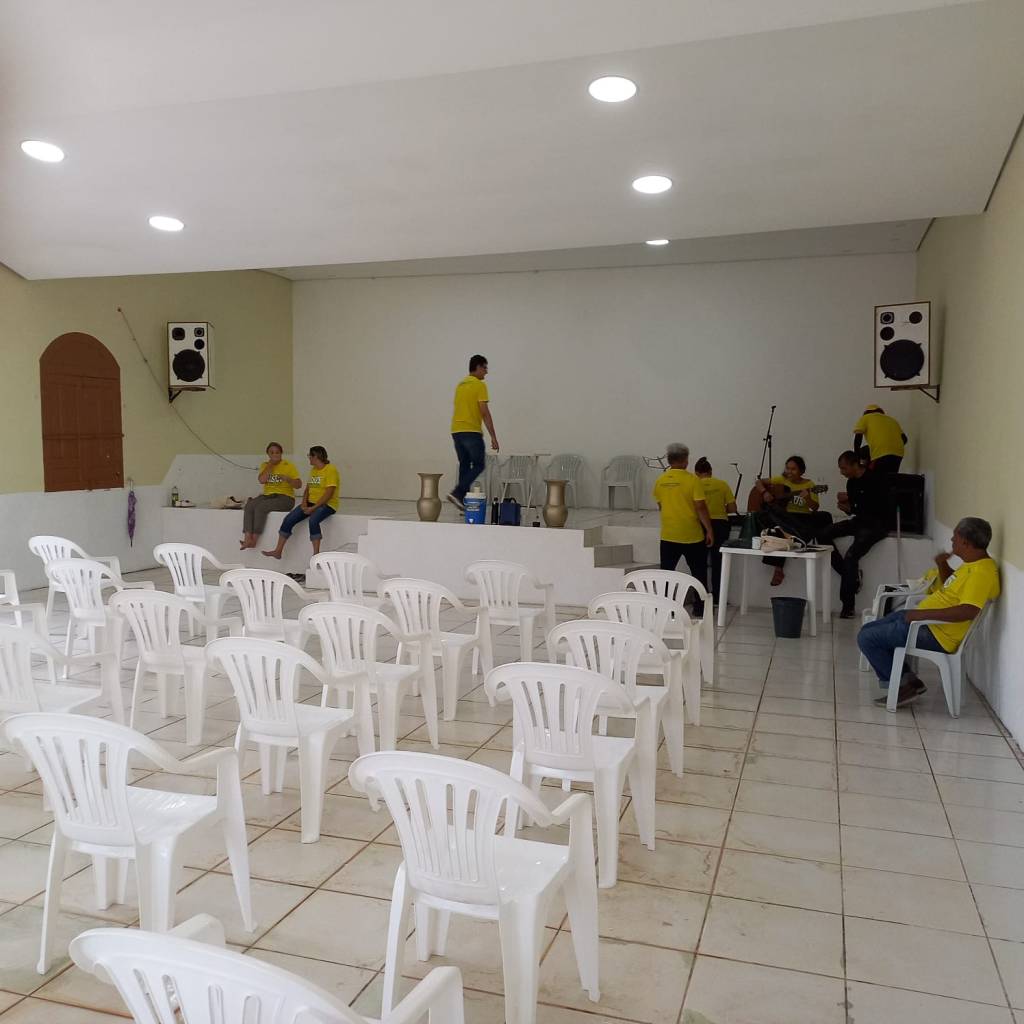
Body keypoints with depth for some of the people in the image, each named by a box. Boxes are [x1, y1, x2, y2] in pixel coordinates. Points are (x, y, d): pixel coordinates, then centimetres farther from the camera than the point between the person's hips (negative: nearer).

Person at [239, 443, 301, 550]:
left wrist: (288, 479, -21)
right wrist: (271, 464, -5)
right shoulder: (264, 465, 14)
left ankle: (254, 539, -28)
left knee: (261, 507, -30)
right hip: (267, 495, 4)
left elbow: (299, 485, -3)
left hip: (285, 497, -4)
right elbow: (261, 480, -6)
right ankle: (247, 538, -33)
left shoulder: (289, 465, 2)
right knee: (249, 505, -25)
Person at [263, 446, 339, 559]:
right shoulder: (313, 470, 17)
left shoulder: (331, 469, -10)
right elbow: (307, 488, 16)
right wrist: (304, 503, -4)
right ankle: (278, 551, -6)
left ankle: (316, 554, -32)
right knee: (289, 519, -11)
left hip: (327, 504, -8)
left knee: (313, 520, -37)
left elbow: (329, 493, -18)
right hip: (311, 503, 8)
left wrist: (313, 508, -21)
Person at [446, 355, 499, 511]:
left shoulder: (460, 385, 17)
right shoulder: (479, 385, -9)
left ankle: (463, 502, 8)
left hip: (456, 431, 8)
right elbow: (485, 412, -14)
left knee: (464, 466, 11)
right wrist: (493, 436, -13)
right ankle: (457, 493, -14)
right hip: (472, 432, -8)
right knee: (478, 466, 0)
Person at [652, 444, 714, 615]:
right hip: (692, 535, -3)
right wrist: (709, 530, -6)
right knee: (698, 573, 11)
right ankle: (700, 608, 15)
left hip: (668, 535, 3)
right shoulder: (692, 480, -13)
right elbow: (700, 507, -15)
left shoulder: (660, 481, 0)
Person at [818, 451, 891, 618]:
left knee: (851, 555, -26)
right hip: (860, 520, 9)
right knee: (823, 535, -8)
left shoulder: (877, 479, -15)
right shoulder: (852, 482, 8)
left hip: (877, 524, -9)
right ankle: (851, 575, -4)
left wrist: (852, 508, -18)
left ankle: (847, 606, -20)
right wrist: (846, 507, -6)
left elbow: (878, 508, -20)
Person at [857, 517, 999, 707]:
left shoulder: (982, 572, -22)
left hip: (934, 635, -11)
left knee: (867, 639, -11)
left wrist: (922, 614, -33)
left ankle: (905, 684, 1)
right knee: (868, 630, 14)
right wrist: (942, 564, 9)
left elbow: (968, 611, -34)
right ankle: (906, 678, 11)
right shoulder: (972, 563, 10)